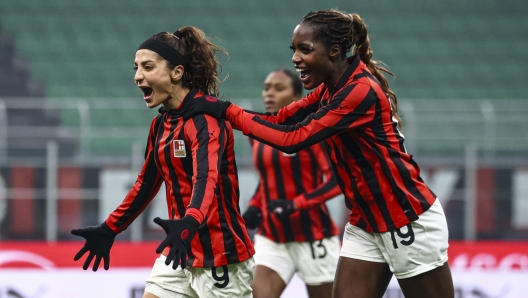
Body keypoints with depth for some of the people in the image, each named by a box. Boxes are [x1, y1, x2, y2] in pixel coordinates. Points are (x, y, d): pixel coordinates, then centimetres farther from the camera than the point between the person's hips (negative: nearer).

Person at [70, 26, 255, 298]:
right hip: (179, 254, 8)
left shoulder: (206, 115, -16)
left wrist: (189, 224, -50)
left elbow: (207, 178, -33)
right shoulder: (160, 124, 9)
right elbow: (146, 184, 23)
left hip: (219, 258, -8)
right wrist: (109, 230, 27)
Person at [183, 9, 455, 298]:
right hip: (365, 225, 8)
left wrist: (229, 112, -18)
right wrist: (220, 110, -12)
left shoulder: (362, 91, -22)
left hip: (409, 223, -8)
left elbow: (293, 139, -24)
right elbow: (280, 121, 1)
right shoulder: (331, 88, 5)